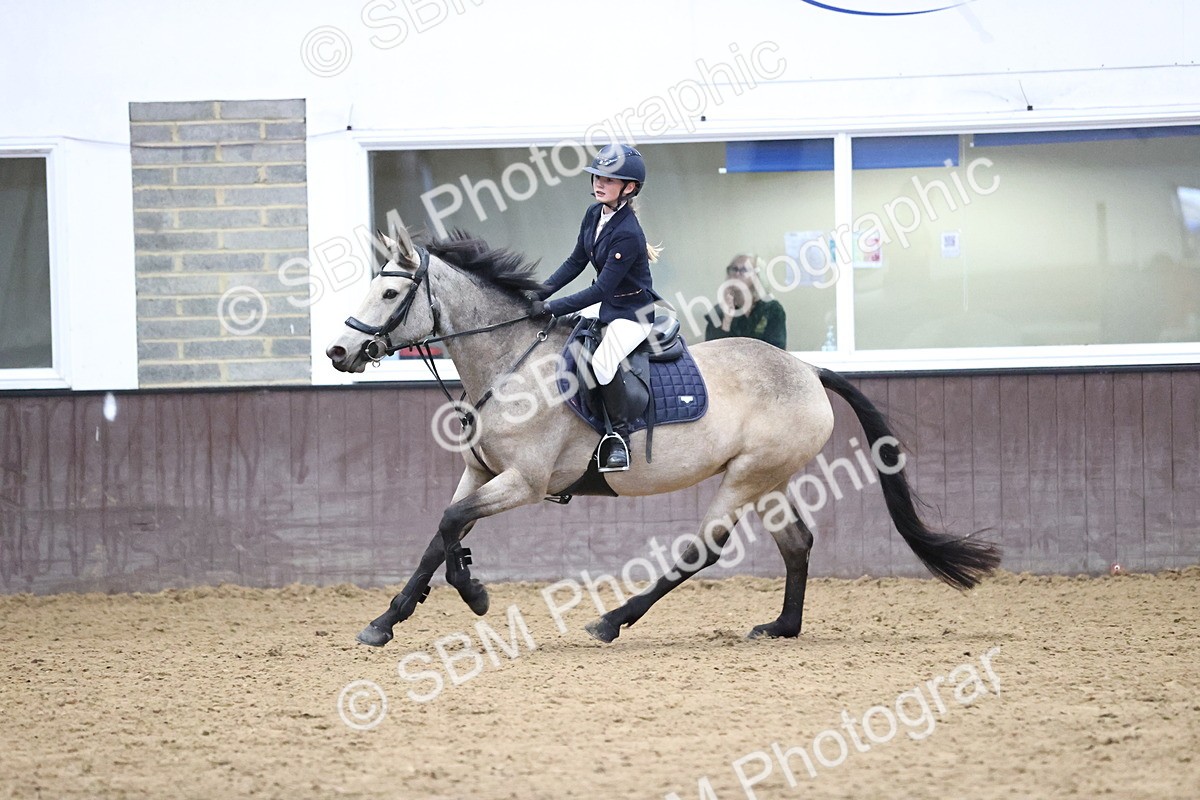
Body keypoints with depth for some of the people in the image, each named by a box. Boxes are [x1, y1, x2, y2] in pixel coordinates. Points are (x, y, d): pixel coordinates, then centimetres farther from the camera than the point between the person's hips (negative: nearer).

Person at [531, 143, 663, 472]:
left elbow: (601, 289, -28)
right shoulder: (594, 214, -1)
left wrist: (551, 307, -27)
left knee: (602, 361, -32)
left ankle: (619, 434, -14)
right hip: (605, 306, 10)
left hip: (633, 313, -10)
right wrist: (543, 291, -3)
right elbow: (576, 262, 9)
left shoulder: (627, 234, -28)